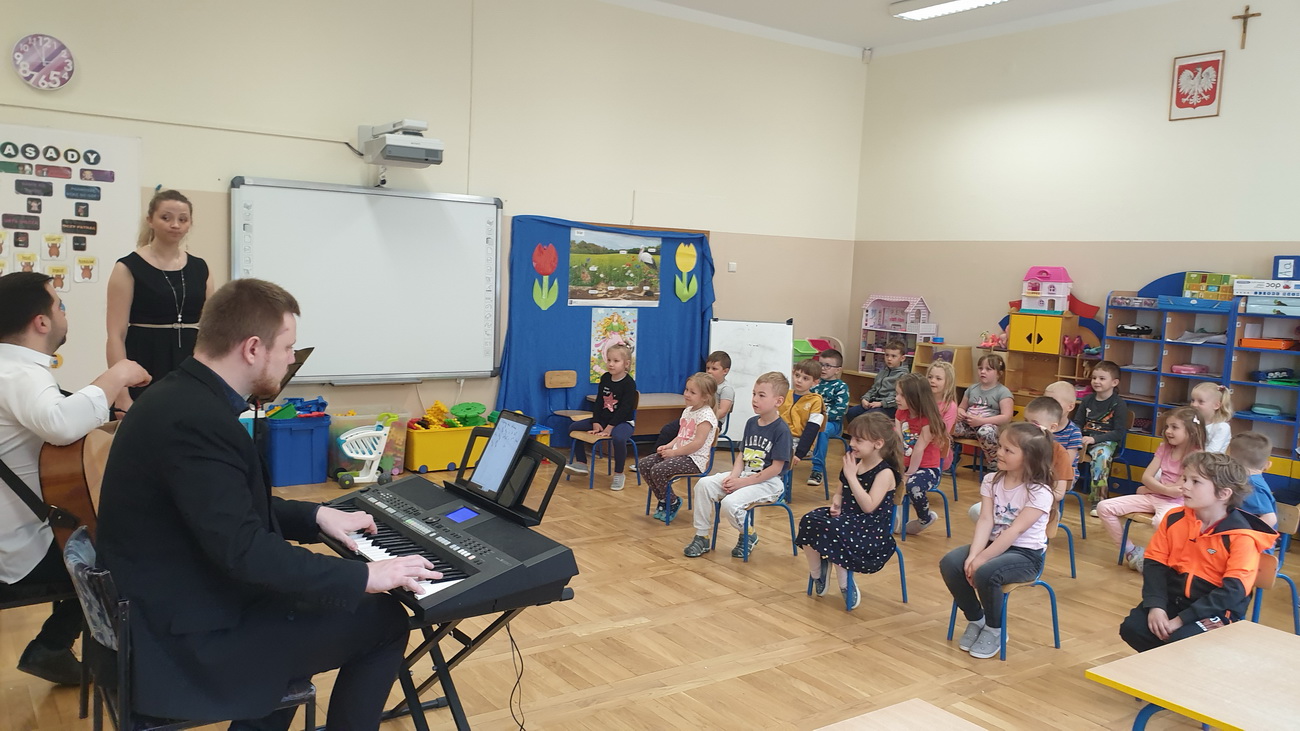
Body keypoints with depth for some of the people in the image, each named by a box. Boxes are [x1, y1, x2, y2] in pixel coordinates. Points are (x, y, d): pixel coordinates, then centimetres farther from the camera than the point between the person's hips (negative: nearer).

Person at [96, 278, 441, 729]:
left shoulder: (185, 396, 4)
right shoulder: (195, 420, -27)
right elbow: (243, 550, -30)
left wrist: (316, 516, 8)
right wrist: (364, 576, -24)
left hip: (181, 603, 10)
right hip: (191, 637, -10)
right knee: (383, 620, -4)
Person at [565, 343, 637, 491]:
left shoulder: (629, 383, -15)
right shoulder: (605, 378, 4)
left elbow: (624, 409, -20)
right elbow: (599, 402, 6)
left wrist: (610, 427, -22)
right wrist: (596, 423, -4)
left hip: (623, 422, -8)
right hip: (603, 419, 8)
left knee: (618, 438, -40)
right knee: (574, 427, 5)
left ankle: (618, 474, -20)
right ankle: (581, 463, 14)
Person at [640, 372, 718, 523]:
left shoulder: (705, 415, -16)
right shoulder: (688, 410, 13)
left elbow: (697, 443, -22)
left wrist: (674, 452, -18)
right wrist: (669, 446, 2)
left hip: (694, 460, -9)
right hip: (678, 453, 9)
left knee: (658, 470, -26)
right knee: (644, 463, -2)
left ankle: (673, 502, 0)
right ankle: (663, 499, 13)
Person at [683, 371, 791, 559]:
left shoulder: (781, 430, -15)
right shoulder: (751, 423, 8)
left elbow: (775, 468, -17)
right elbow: (742, 455, 11)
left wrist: (743, 482, -17)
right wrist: (733, 476, -8)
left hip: (768, 482, -7)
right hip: (743, 475, 8)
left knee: (730, 503, -29)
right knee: (704, 484, -11)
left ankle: (749, 535, 3)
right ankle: (701, 537, -1)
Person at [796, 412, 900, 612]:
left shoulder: (885, 473, -12)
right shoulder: (853, 464, 10)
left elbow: (869, 506, -23)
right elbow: (840, 494, 21)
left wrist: (852, 476, -22)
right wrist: (836, 502, -3)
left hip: (872, 530, -7)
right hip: (847, 519, 7)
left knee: (832, 531, -33)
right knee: (808, 521, -18)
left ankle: (845, 583, -13)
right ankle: (816, 574, 2)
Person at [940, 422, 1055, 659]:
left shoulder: (1039, 492, -15)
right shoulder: (991, 481, 2)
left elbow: (1015, 530, -22)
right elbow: (985, 521, -7)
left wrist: (982, 558, -27)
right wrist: (973, 555, -22)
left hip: (1026, 553, -6)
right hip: (994, 544, 6)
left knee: (986, 573, -34)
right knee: (949, 563, -19)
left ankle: (994, 630, -4)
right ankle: (975, 619, 5)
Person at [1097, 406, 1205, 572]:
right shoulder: (1164, 448, 9)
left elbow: (1179, 489, -16)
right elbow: (1146, 476, 0)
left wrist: (1149, 489, -5)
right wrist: (1166, 490, -18)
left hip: (1175, 503, -7)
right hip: (1152, 497, 7)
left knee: (1161, 521, -43)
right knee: (1104, 507, -8)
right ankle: (1129, 550, 4)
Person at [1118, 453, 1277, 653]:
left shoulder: (1241, 537, -14)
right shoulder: (1174, 519, 1)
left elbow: (1234, 591, -19)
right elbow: (1155, 563, 1)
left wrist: (1181, 619, -23)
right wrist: (1155, 605, -17)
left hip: (1216, 610, -5)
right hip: (1172, 600, 5)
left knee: (1182, 641, -31)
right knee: (1131, 628, -17)